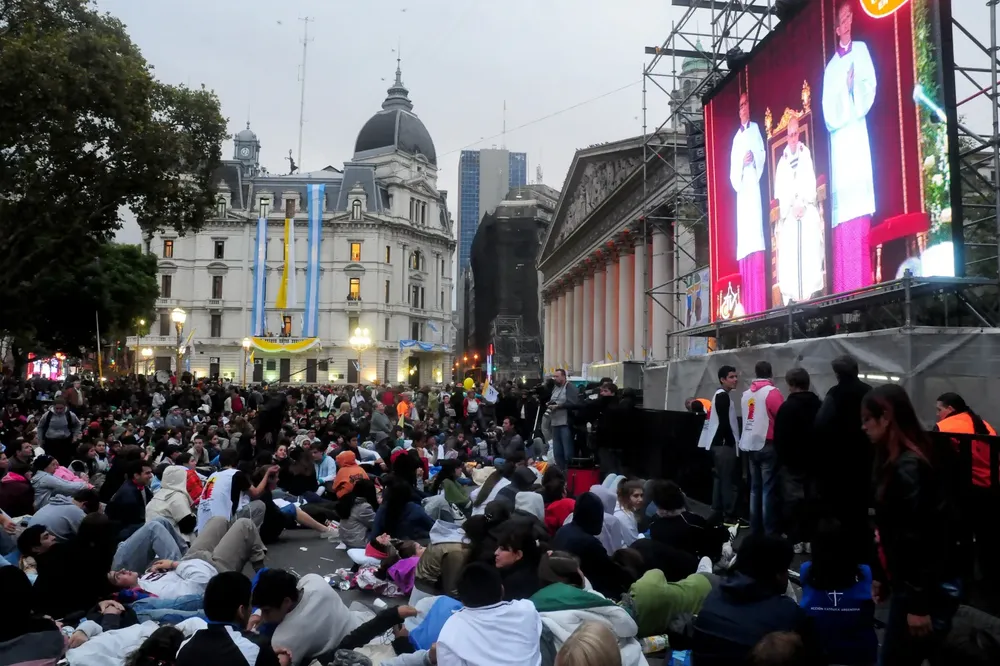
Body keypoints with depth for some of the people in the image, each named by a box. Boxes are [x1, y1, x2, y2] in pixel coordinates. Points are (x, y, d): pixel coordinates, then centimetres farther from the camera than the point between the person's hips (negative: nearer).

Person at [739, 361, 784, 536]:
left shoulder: (746, 394, 10)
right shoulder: (772, 392, -10)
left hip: (751, 445, 6)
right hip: (767, 445, -6)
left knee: (755, 488, 12)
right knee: (769, 489, -2)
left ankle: (755, 528, 16)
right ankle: (770, 531, 0)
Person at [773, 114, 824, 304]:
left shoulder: (806, 153, 6)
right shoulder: (782, 160, 11)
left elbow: (810, 182, -1)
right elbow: (779, 190, 3)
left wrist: (803, 204, -13)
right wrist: (790, 207, -11)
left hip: (806, 212, -1)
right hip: (788, 215, 1)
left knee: (808, 251, -10)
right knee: (787, 257, -7)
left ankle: (809, 293, -8)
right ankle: (789, 296, -6)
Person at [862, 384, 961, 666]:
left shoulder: (907, 467, -21)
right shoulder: (899, 461, 9)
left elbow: (918, 539, -22)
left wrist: (918, 605, -20)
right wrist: (882, 576, 16)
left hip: (927, 590, -9)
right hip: (910, 582, 9)